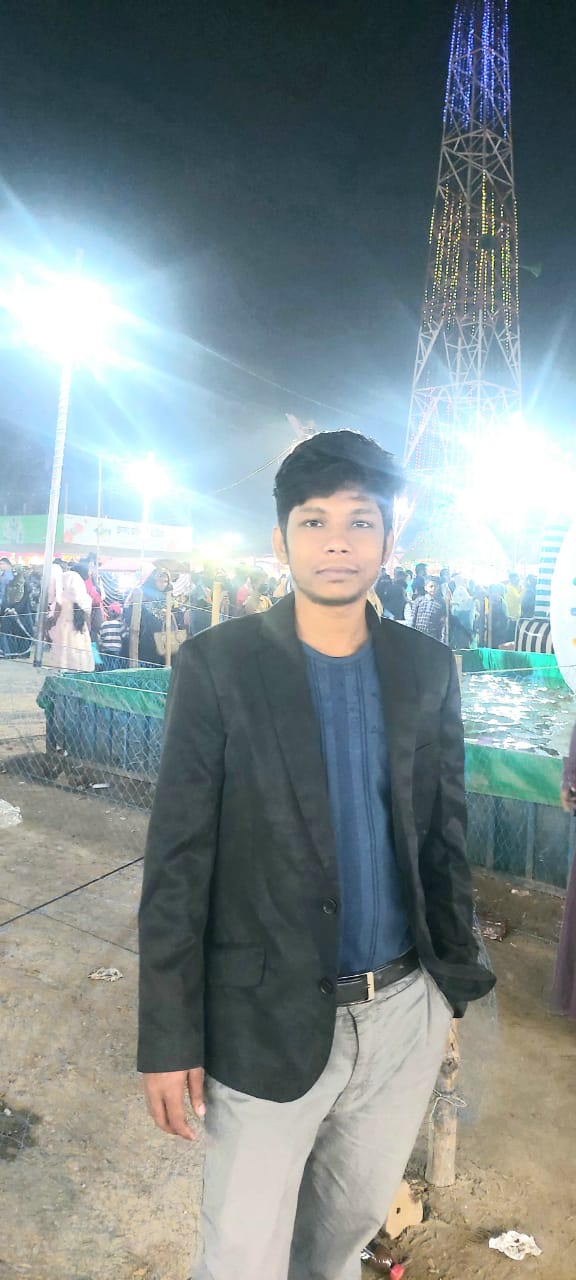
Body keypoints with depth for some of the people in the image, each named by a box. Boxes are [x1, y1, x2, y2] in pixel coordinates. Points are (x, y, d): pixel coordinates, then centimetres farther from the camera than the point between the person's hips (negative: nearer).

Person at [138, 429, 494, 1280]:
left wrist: (457, 977, 10)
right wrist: (169, 1038, -9)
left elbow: (445, 833, 6)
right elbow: (178, 863, -11)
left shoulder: (429, 669, -2)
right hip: (269, 1020, -3)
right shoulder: (217, 665, -12)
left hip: (407, 1010, 4)